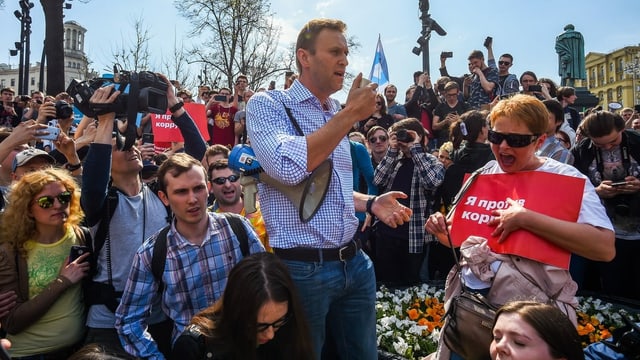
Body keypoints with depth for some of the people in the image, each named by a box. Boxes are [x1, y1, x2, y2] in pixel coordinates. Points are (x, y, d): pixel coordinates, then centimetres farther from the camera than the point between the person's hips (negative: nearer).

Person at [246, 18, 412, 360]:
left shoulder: (337, 115, 12)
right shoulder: (266, 104, -8)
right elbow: (289, 167, -28)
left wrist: (370, 203, 3)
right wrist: (350, 115, -19)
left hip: (355, 263, 7)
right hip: (302, 268, -6)